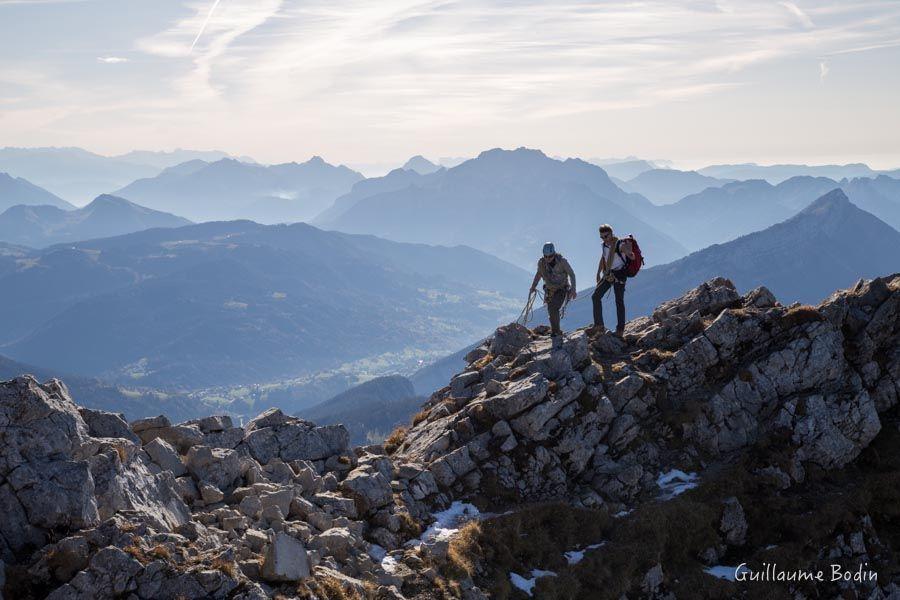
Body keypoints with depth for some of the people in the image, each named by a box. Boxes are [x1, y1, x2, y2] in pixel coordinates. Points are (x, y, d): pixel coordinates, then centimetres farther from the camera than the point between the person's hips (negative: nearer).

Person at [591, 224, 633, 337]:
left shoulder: (621, 245, -17)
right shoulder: (605, 245, 5)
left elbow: (632, 257, -30)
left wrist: (630, 254, -54)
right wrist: (598, 273, 21)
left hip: (619, 275, -7)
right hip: (608, 274, 7)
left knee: (619, 301, -4)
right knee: (596, 296, 1)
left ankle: (620, 328, 4)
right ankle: (599, 326, 3)